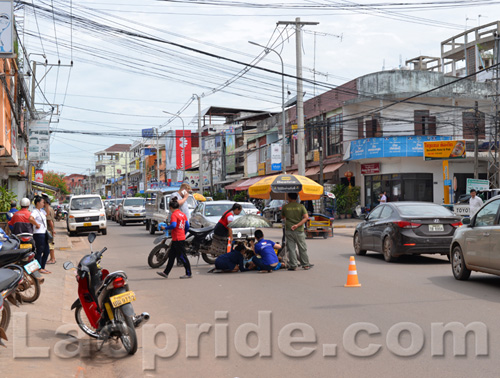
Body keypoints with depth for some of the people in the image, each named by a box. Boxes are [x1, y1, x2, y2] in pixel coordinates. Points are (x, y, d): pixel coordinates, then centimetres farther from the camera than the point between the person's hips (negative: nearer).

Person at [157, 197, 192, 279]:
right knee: (171, 256, 14)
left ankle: (188, 273, 2)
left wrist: (165, 228, -14)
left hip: (177, 239, -9)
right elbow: (187, 226, 11)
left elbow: (173, 225, -27)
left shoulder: (174, 215, -14)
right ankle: (166, 273, 20)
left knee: (182, 257, -3)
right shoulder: (183, 214, 10)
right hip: (182, 237, 9)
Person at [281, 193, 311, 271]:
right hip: (299, 230, 0)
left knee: (291, 248, 4)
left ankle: (293, 265, 2)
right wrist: (297, 225, -15)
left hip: (288, 230, 0)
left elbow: (282, 217, 13)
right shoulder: (301, 206, -2)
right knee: (302, 248, 10)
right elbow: (306, 217, -12)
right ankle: (305, 265, 15)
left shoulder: (285, 207, -1)